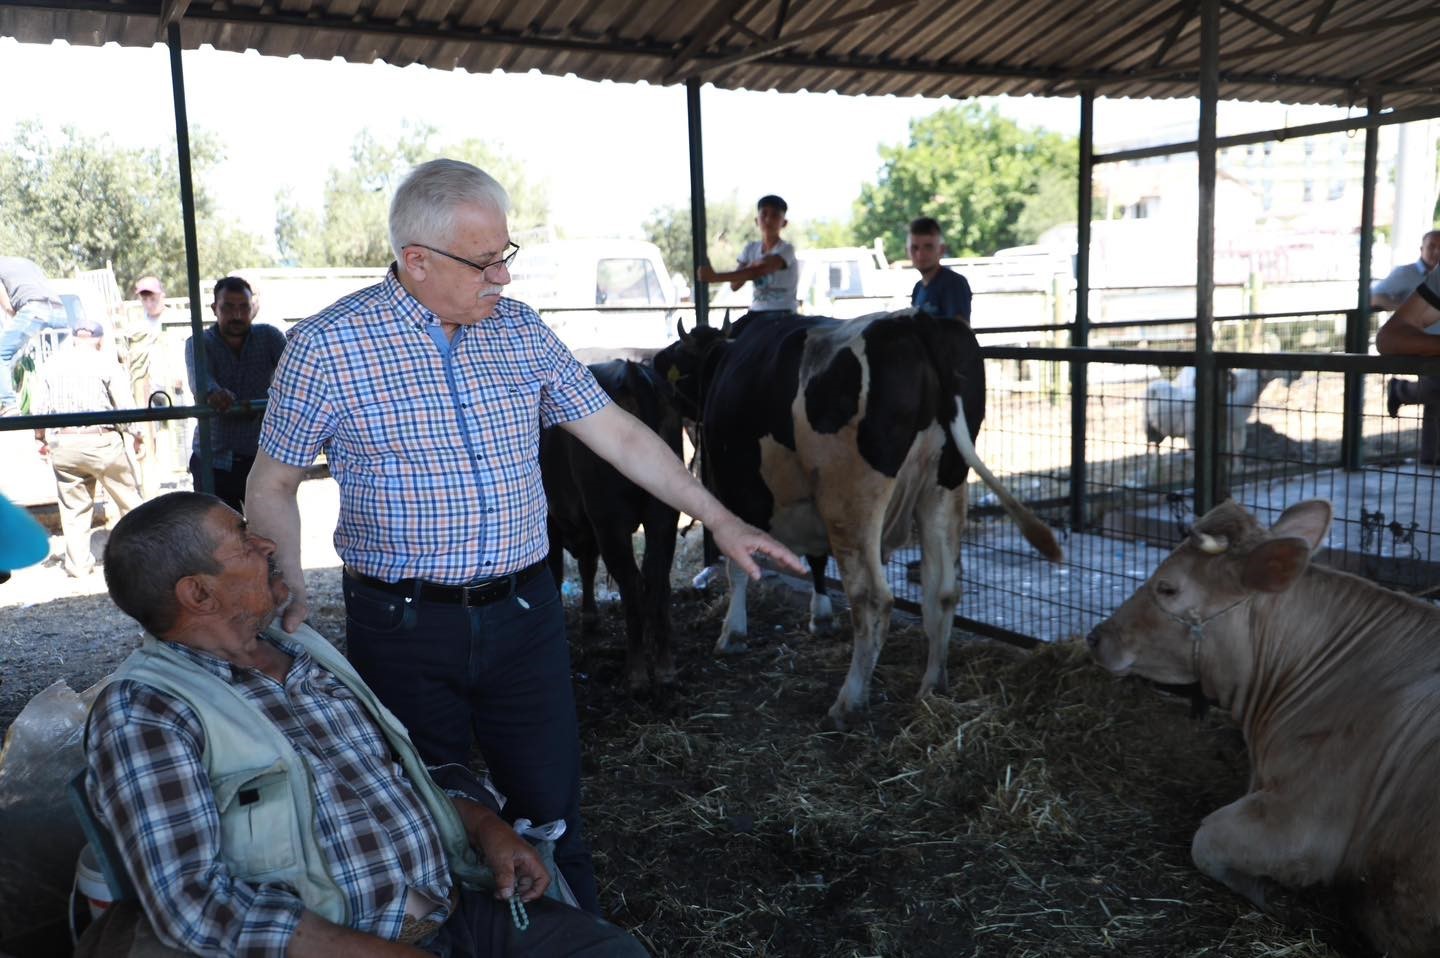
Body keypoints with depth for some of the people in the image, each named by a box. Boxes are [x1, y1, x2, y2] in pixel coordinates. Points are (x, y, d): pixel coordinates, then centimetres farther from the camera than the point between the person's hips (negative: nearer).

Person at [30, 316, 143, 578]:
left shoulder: (50, 365, 9)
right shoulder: (106, 363, -1)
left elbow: (37, 408, 10)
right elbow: (124, 405, -3)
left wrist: (41, 439, 23)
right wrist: (135, 434, 10)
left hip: (61, 443, 4)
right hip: (101, 440, -3)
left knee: (74, 507, 10)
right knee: (128, 497, 8)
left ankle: (78, 565, 11)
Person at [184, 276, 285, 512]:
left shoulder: (268, 336, 1)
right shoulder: (198, 343, -2)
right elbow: (198, 376, -24)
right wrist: (212, 393, -49)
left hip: (263, 456, 1)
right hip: (214, 460, 0)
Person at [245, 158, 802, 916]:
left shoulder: (521, 331, 3)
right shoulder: (327, 347, -8)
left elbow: (619, 434, 8)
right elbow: (271, 486, 2)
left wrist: (717, 518, 7)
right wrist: (290, 598, -12)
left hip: (524, 613, 3)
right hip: (405, 627, -2)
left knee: (551, 812, 11)